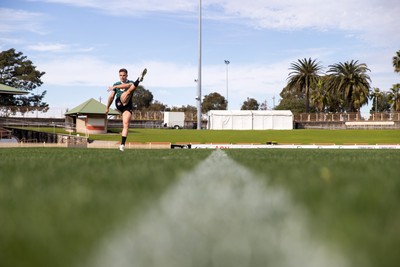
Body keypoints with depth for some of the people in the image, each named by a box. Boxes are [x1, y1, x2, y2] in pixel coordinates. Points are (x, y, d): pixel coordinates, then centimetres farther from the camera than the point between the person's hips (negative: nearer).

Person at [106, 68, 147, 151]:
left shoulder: (131, 83, 16)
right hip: (119, 104, -1)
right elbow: (111, 97, 30)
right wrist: (107, 108, 30)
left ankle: (122, 144, -13)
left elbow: (128, 85, -10)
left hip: (128, 106, 1)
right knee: (129, 91, -27)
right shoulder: (116, 84, 25)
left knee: (126, 124, -13)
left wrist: (115, 87, -17)